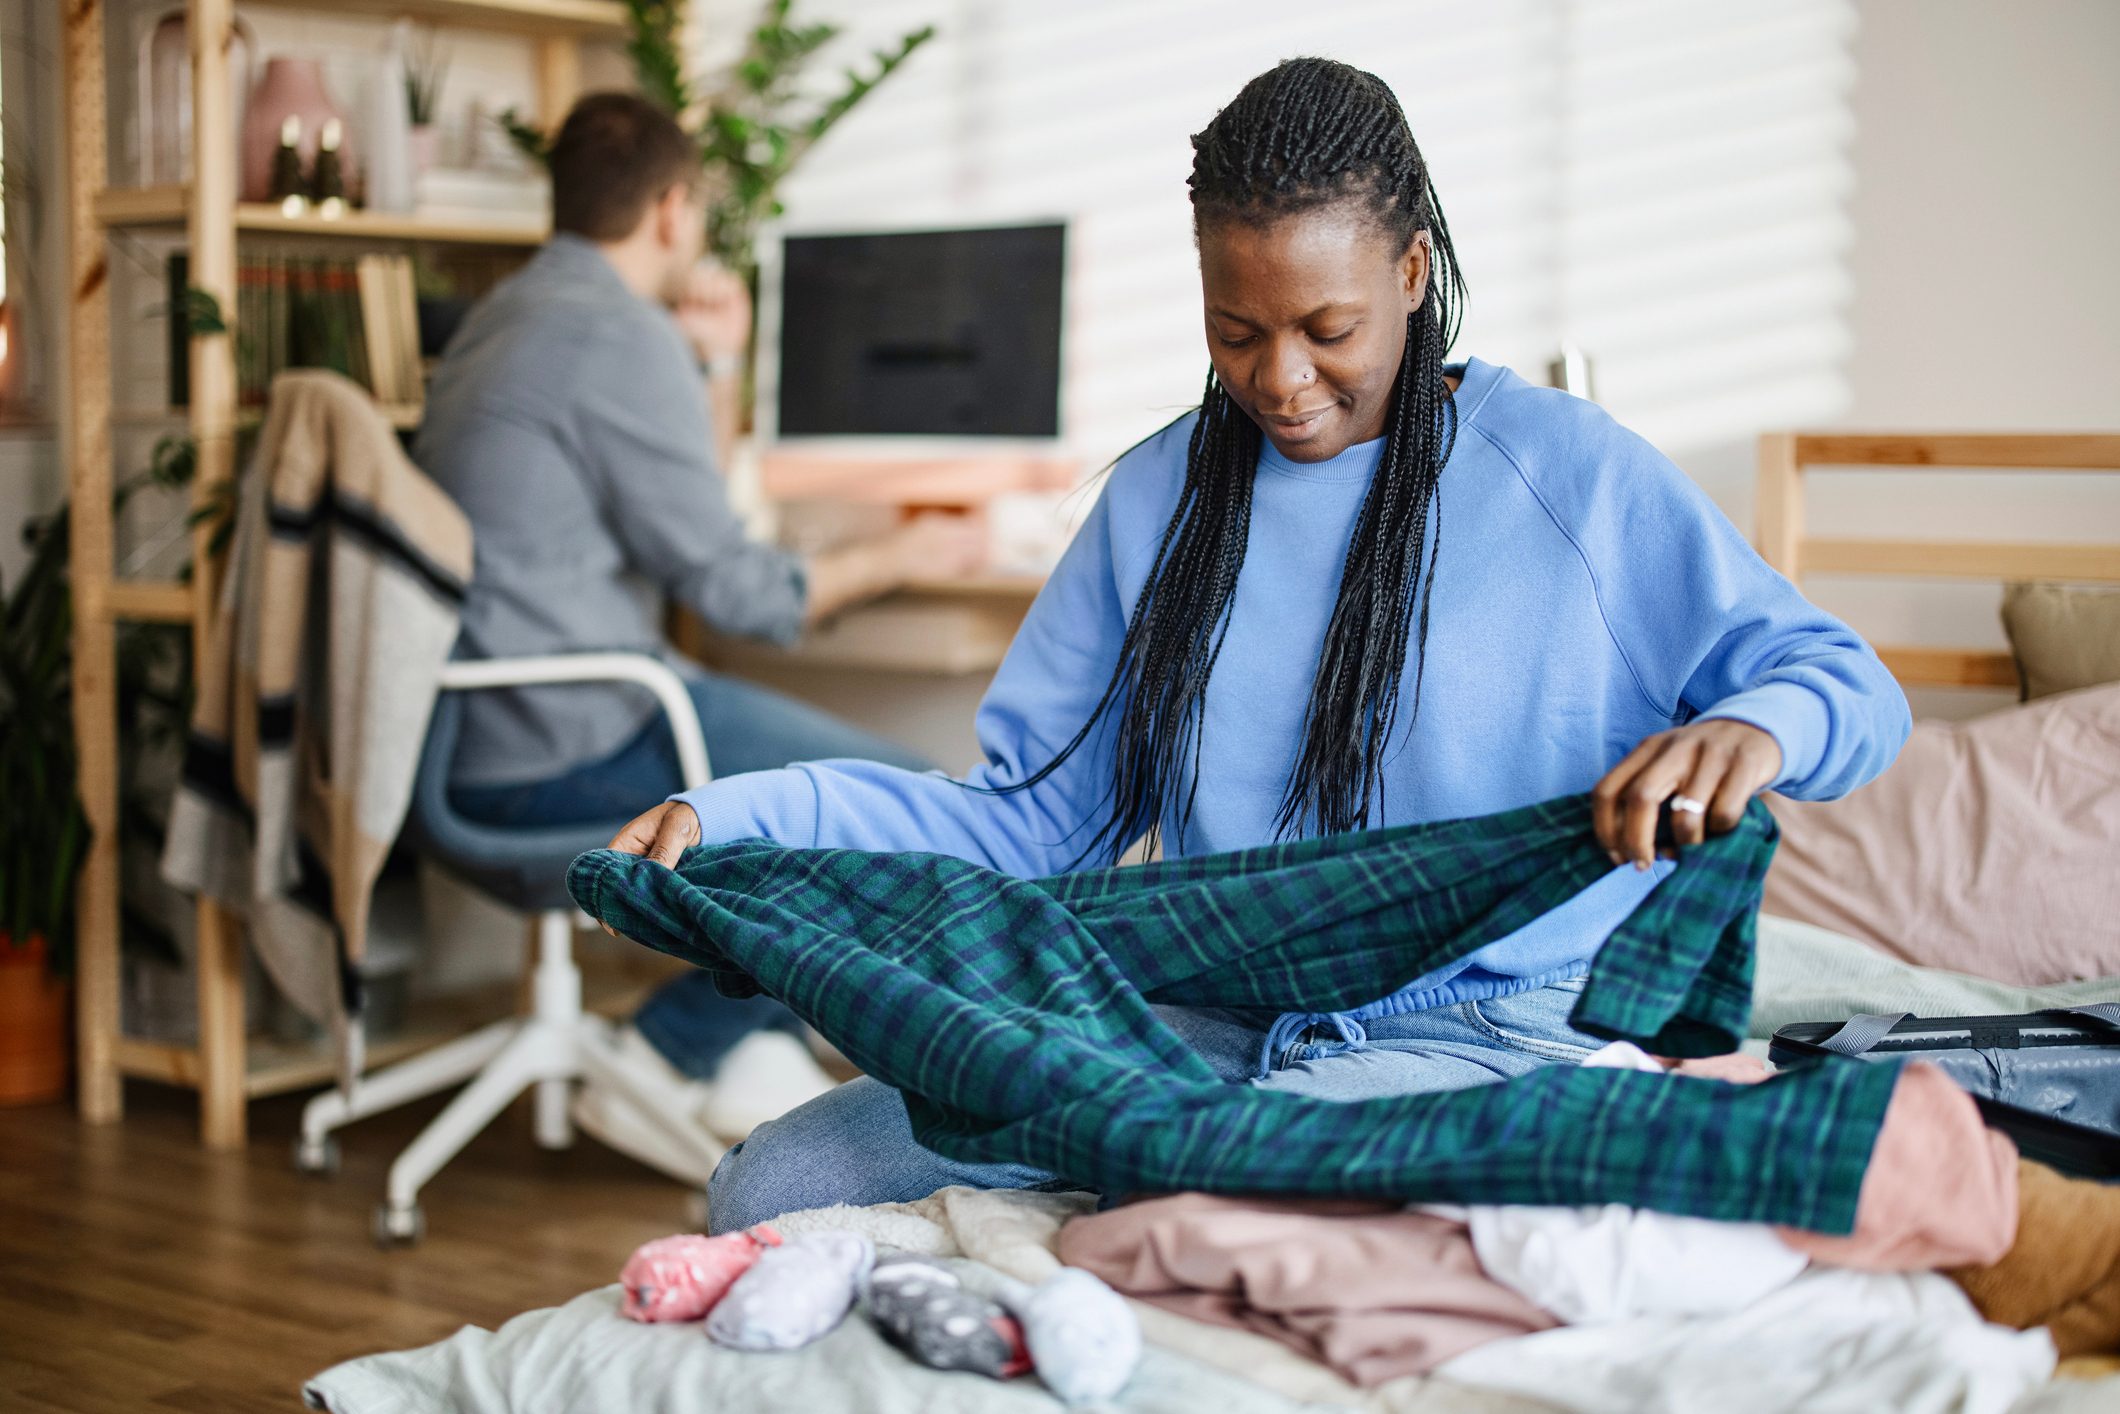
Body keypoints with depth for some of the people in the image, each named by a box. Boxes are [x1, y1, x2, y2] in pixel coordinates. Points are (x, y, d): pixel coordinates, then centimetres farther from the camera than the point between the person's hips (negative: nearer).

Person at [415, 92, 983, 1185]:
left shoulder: (507, 319, 17)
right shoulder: (621, 337, -15)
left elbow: (680, 520, 24)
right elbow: (726, 585, -13)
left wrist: (717, 367, 15)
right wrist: (896, 560, 1)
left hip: (475, 725, 11)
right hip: (561, 748, -11)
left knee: (817, 758, 23)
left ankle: (759, 1063, 16)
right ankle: (664, 1062, 1)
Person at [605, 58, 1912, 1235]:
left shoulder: (1572, 471, 0)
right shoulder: (1158, 501, 12)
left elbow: (1853, 688, 1)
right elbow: (1027, 822, 11)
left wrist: (1755, 729, -25)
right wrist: (730, 820, -3)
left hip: (1495, 1036, -4)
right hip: (1212, 1029, 5)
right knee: (768, 1189, -10)